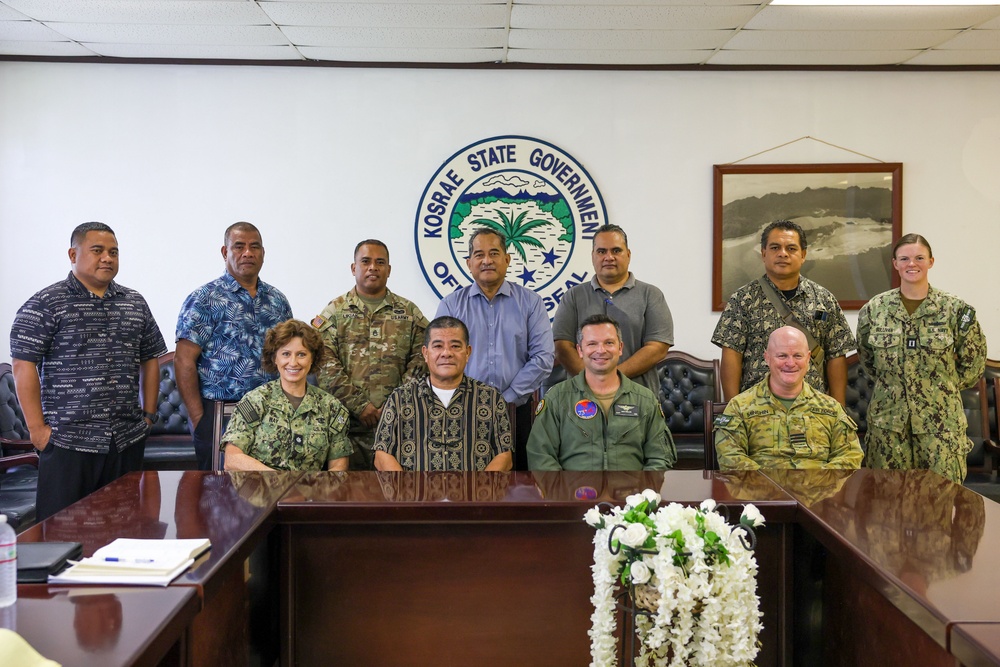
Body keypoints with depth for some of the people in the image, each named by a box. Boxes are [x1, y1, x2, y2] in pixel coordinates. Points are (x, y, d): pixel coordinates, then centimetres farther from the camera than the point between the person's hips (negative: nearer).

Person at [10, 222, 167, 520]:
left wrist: (149, 414, 12)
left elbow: (150, 359, 19)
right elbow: (23, 365, -7)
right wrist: (37, 428, -11)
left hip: (128, 439, 5)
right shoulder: (45, 305, -3)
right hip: (68, 439, -4)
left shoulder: (135, 303, 13)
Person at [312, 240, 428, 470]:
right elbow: (325, 365, -2)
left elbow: (420, 360, 5)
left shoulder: (409, 313, 14)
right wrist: (358, 405, -11)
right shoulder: (335, 311, 9)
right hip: (348, 421, -1)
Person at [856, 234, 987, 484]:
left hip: (941, 418, -1)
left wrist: (946, 387, 7)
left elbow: (974, 360, 8)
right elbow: (865, 357, 16)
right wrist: (891, 382, 11)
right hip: (888, 417, 1)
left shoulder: (955, 309, -1)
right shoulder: (874, 309, 3)